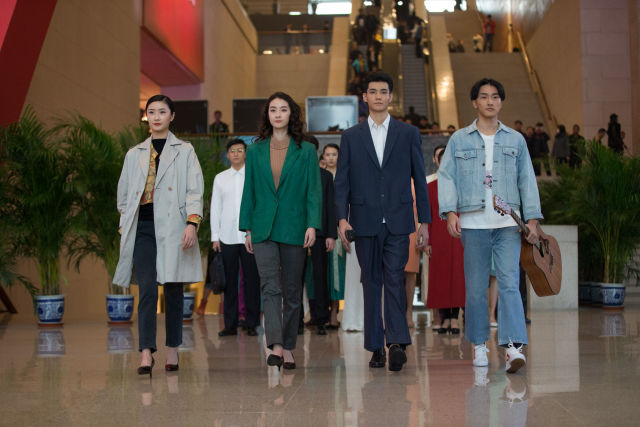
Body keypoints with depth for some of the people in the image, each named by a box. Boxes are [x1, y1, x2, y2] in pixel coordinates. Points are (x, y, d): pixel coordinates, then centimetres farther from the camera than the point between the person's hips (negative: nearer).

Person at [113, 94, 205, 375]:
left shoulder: (184, 151, 10)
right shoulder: (134, 155, 17)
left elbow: (194, 191, 1)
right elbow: (124, 194, 20)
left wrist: (192, 223, -12)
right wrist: (125, 229, 12)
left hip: (172, 226, -1)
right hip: (143, 228, 1)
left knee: (173, 289, 3)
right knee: (147, 289, -10)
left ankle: (172, 349, 14)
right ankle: (146, 353, -16)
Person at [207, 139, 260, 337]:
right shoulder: (220, 178, 12)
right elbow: (215, 208, 12)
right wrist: (215, 236, 5)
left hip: (250, 236, -2)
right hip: (227, 237, 2)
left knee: (251, 280, -1)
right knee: (229, 281, 2)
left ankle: (251, 324, 6)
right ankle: (230, 324, 8)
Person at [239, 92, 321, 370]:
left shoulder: (306, 151, 4)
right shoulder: (255, 151, 9)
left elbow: (314, 190, 0)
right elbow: (249, 191, 10)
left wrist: (312, 225, -11)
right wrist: (247, 229, 6)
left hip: (294, 229, 0)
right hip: (263, 229, 1)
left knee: (292, 291, 6)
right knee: (270, 287, -13)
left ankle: (288, 348, 16)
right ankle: (275, 346, -20)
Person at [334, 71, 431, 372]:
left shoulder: (408, 134, 8)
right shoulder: (351, 136, 10)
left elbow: (419, 178, 8)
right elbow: (342, 181, 6)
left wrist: (424, 221, 4)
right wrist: (342, 217, -8)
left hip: (397, 221, -1)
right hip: (365, 222, 1)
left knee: (394, 280, -12)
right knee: (371, 283, 5)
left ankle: (397, 342, -16)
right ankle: (376, 347, 10)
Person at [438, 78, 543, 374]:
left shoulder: (516, 140, 14)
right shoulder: (459, 140, 11)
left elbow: (527, 180, 12)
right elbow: (446, 177, 4)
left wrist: (532, 218, 3)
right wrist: (450, 211, -11)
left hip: (508, 222, 0)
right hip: (472, 223, 0)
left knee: (509, 283, -12)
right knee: (475, 287, 2)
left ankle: (513, 346, -18)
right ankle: (479, 344, 15)